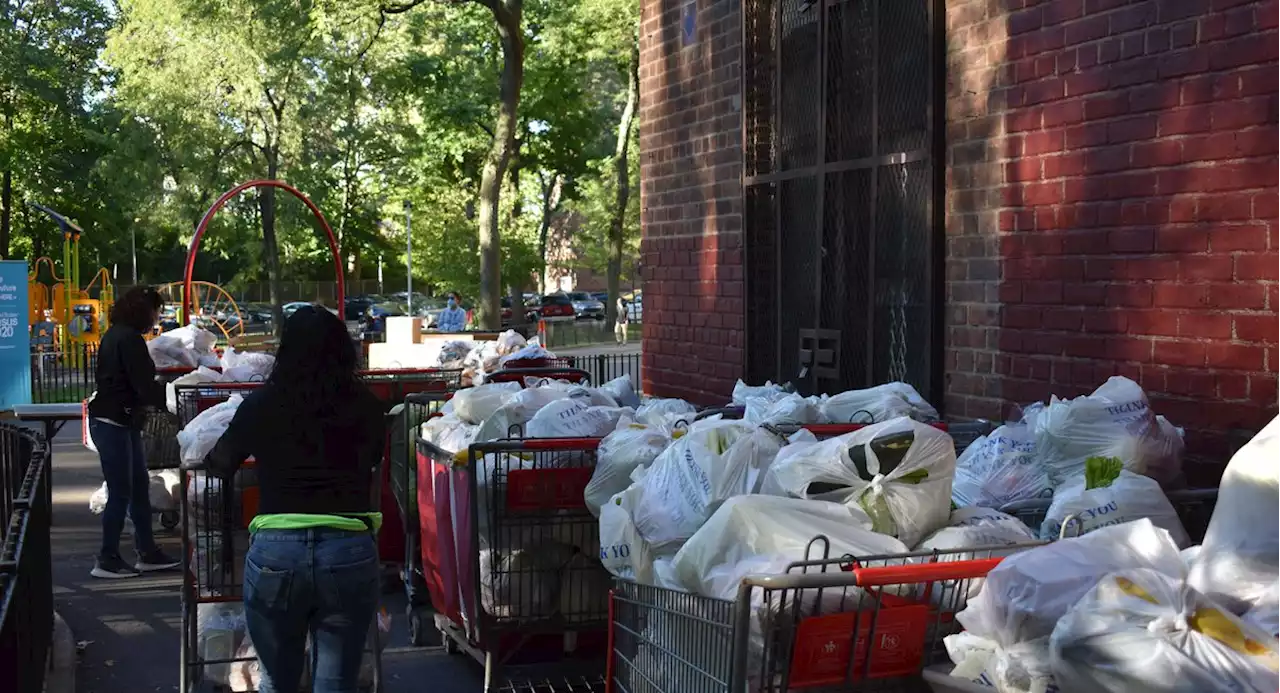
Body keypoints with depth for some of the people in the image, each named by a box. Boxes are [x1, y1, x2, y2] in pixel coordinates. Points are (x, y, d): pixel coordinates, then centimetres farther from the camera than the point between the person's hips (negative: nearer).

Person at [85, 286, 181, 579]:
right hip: (114, 423, -10)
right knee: (120, 493, -4)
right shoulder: (129, 339, -18)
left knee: (139, 486, 14)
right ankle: (107, 560, 4)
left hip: (121, 422, 10)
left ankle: (147, 552, 21)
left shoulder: (116, 335, 14)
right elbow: (145, 387, -20)